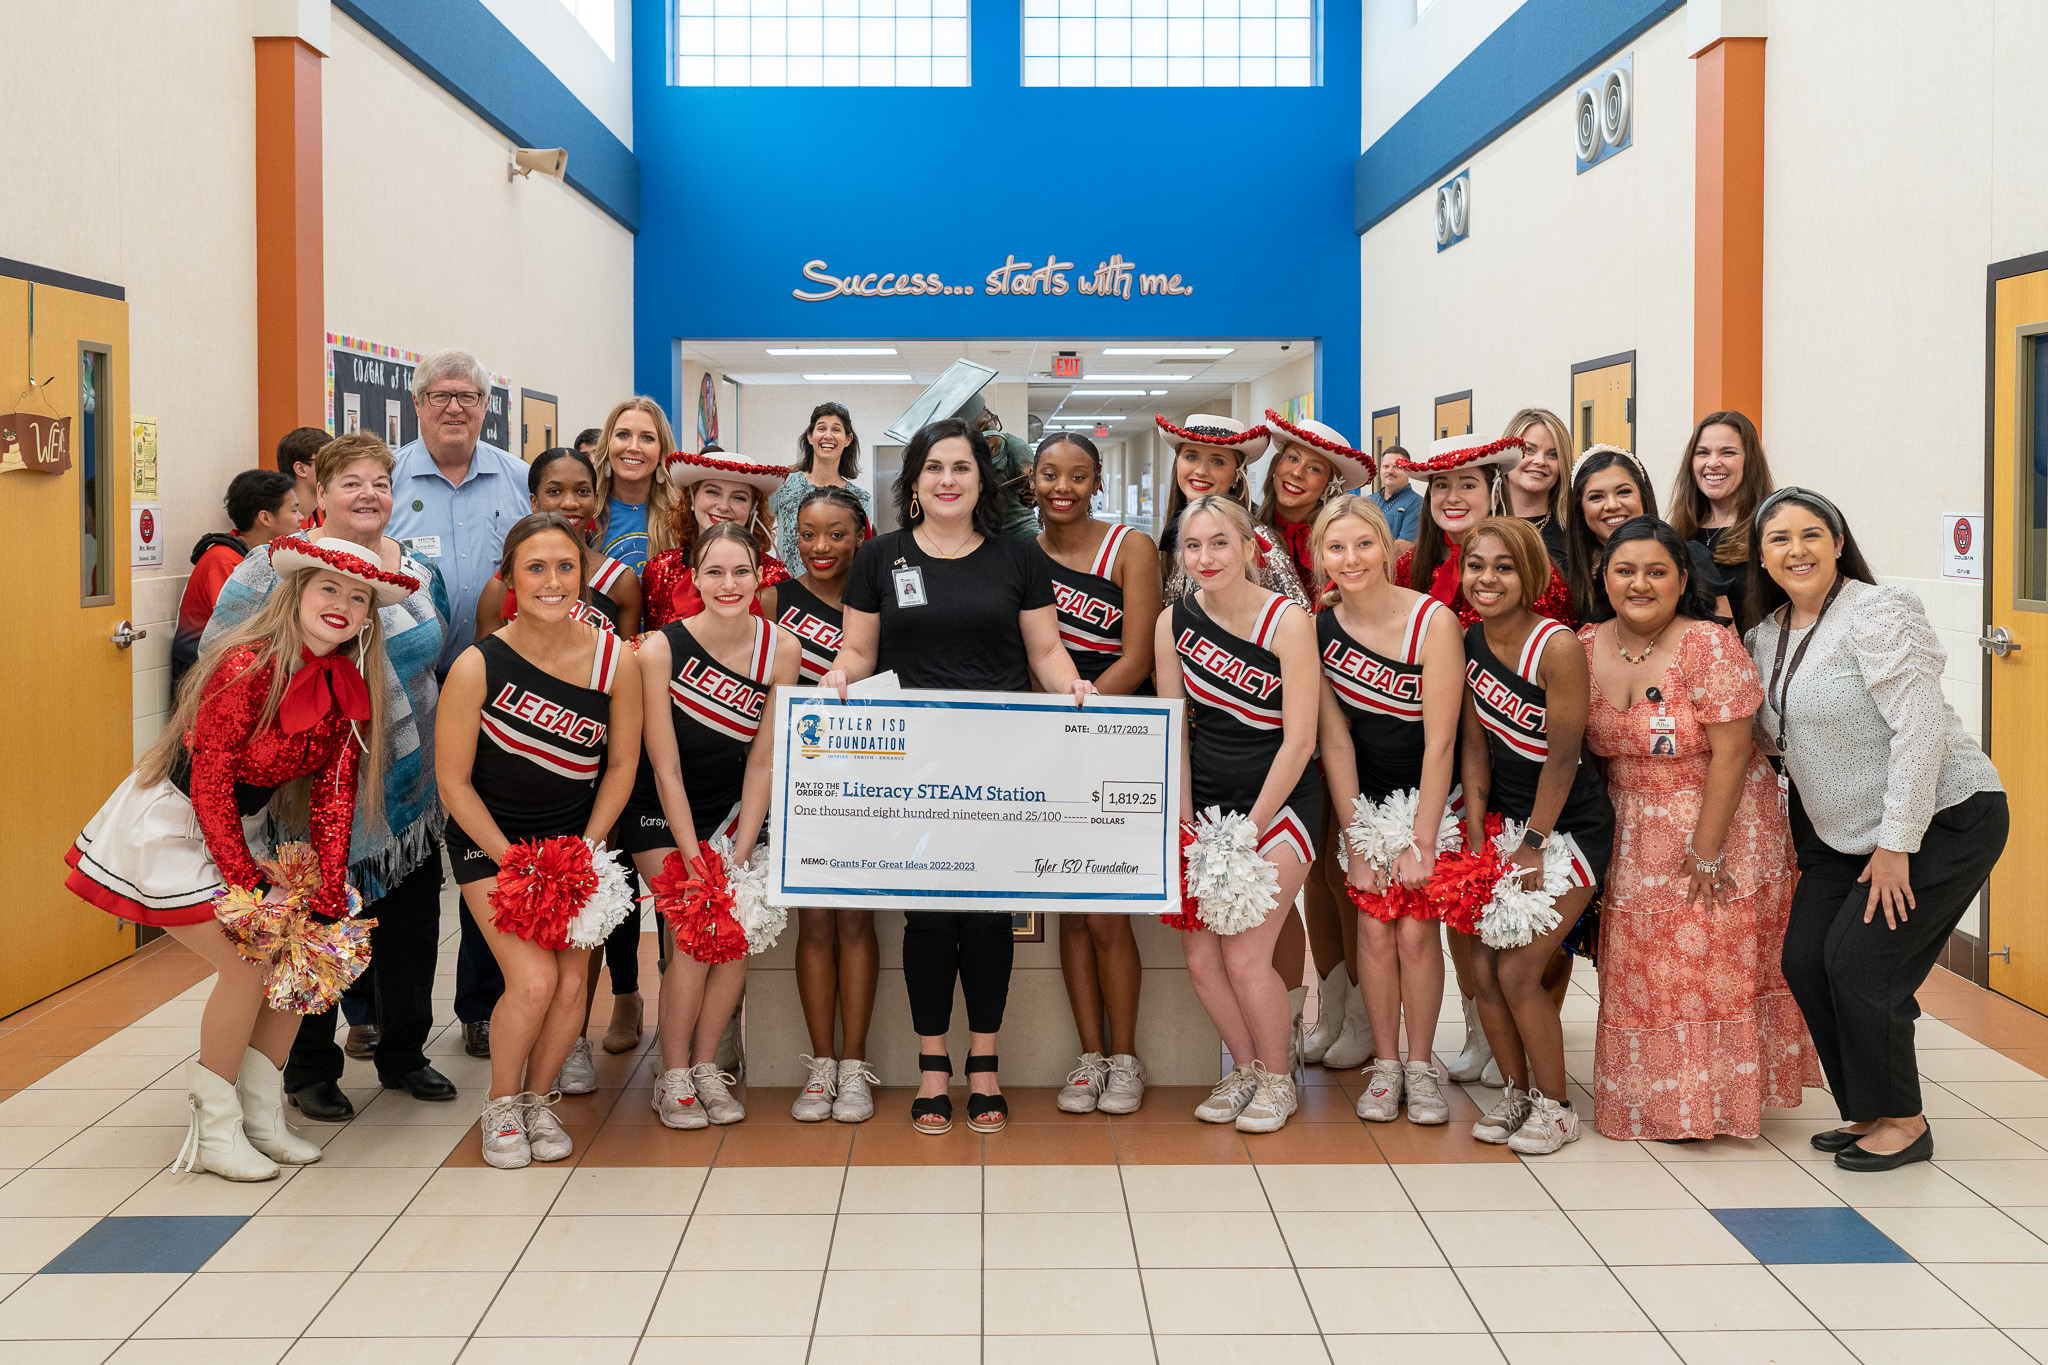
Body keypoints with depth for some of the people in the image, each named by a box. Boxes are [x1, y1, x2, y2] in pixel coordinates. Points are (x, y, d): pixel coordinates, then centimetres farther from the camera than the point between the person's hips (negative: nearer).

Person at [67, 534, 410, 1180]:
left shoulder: (349, 690, -4)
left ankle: (261, 1116, 15)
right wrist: (252, 890, -21)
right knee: (250, 961, -12)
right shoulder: (247, 666, -25)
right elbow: (209, 785, -23)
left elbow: (333, 799, -4)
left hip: (230, 828, 8)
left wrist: (327, 904, -11)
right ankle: (215, 1129, 4)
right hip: (165, 826, -7)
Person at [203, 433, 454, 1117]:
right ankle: (310, 1071, 19)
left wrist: (437, 754, 17)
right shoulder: (276, 567, -9)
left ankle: (404, 1053, 28)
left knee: (411, 925, 11)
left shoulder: (418, 572, 7)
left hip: (409, 785, 5)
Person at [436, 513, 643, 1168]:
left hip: (578, 837, 3)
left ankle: (539, 1099, 22)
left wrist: (586, 850, -8)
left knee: (572, 980, -6)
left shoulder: (615, 659, -13)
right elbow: (453, 780, -11)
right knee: (533, 979, -16)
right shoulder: (477, 666, -19)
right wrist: (514, 863, -13)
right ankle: (500, 1106, 11)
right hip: (489, 840, -3)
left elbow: (622, 764, 0)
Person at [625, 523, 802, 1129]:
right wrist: (694, 859, -18)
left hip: (732, 807, 3)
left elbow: (762, 762, -8)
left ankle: (706, 1066, 11)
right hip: (661, 812, -3)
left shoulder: (782, 650, -13)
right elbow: (666, 767, -17)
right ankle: (673, 1076, 3)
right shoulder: (661, 648, -22)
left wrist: (737, 856, -13)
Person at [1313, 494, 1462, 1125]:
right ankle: (1385, 1063, 15)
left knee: (1416, 930, -6)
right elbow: (1335, 740, -4)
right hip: (1363, 796, 3)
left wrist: (1420, 840, -16)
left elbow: (1439, 742, -16)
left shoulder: (1434, 621, -18)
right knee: (1374, 928, -2)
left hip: (1429, 794, -2)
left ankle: (1421, 1064, 12)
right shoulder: (1319, 627, -7)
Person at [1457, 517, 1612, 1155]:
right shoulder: (1471, 641, -1)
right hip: (1504, 816, 6)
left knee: (1518, 971, -8)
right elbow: (1475, 744, 3)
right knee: (1483, 967, 2)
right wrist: (1476, 836, -2)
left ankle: (1555, 1105, 12)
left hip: (1571, 825, -6)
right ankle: (1515, 1091, 23)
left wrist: (1534, 845, -13)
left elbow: (1562, 756, -18)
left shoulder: (1557, 647, -21)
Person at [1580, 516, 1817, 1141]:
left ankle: (1708, 1102, 15)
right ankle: (1653, 1101, 23)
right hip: (1634, 841, 5)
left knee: (1713, 967, 1)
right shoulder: (1586, 648, 0)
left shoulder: (1709, 647, -16)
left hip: (1721, 825, -5)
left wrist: (1706, 853, -17)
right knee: (1638, 972, 9)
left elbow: (1730, 754, -18)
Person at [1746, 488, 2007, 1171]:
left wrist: (1896, 845, -22)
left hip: (1944, 819, -8)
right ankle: (1866, 1112, 17)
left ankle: (1903, 1122, 7)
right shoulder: (1764, 636, 6)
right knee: (1804, 960, -1)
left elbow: (1920, 731, -23)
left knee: (1858, 962, -13)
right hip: (1845, 831, 8)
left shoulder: (1876, 615, -18)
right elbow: (1770, 736, 18)